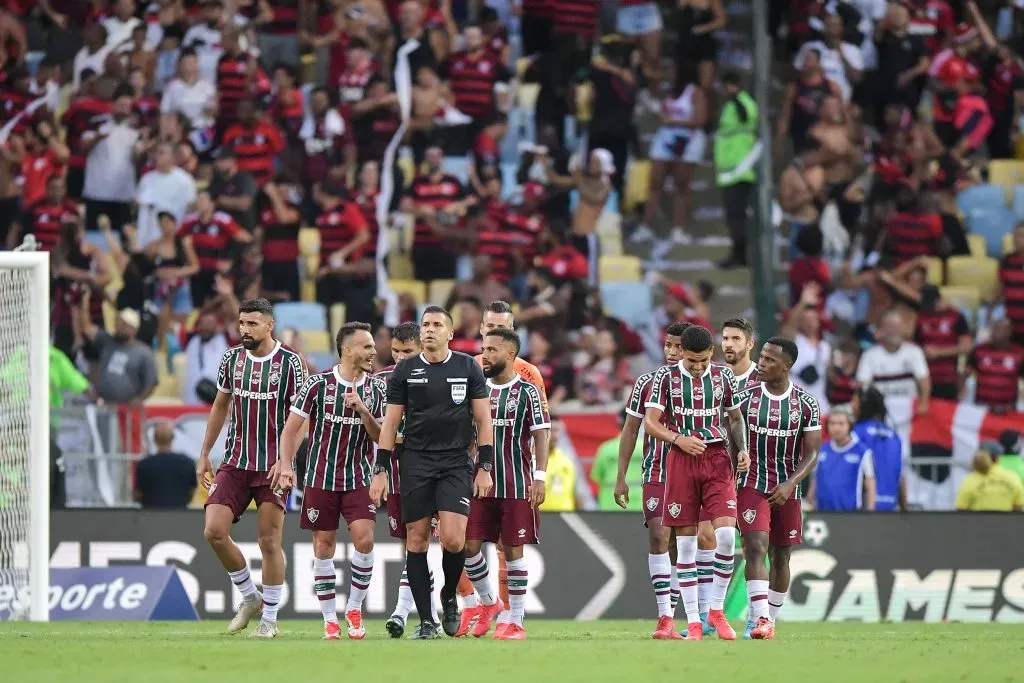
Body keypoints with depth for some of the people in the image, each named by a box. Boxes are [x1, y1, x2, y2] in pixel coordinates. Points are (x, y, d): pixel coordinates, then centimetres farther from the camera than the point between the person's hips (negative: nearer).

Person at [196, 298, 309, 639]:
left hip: (274, 466, -4)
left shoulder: (290, 363, -7)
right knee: (214, 532, -8)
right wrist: (204, 454, 17)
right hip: (235, 463, 4)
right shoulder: (232, 358, 6)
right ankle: (250, 597, 12)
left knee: (269, 542, -3)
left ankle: (269, 619, 10)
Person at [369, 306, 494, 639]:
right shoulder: (405, 371, 6)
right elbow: (390, 423, 8)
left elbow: (483, 420, 6)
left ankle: (449, 596, 14)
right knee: (417, 539, -2)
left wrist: (484, 467, -2)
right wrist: (380, 471, 2)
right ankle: (426, 622, 5)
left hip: (456, 463, -1)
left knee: (453, 539, -15)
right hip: (416, 462, 1)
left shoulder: (468, 368, 4)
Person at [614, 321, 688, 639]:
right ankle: (665, 619, -18)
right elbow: (630, 430, 8)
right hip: (656, 474, -1)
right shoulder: (647, 383, 3)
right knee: (659, 538, -15)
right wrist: (621, 477, 5)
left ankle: (669, 619, 11)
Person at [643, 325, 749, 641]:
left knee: (726, 534, -14)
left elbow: (736, 417, 16)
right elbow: (650, 422, -3)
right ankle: (693, 621, 4)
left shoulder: (723, 376, 5)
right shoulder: (666, 377, -1)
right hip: (680, 460, -1)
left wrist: (743, 450, 0)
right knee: (685, 542, 0)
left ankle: (717, 610, 3)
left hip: (717, 459, 1)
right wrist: (678, 439, -19)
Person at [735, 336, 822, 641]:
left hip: (787, 490, 1)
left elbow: (811, 454, -3)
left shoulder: (806, 404, -2)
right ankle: (761, 620, -26)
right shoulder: (745, 398, -2)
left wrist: (790, 484, -17)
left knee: (780, 558, 9)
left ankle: (771, 619, 23)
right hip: (751, 485, -1)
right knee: (756, 547, -18)